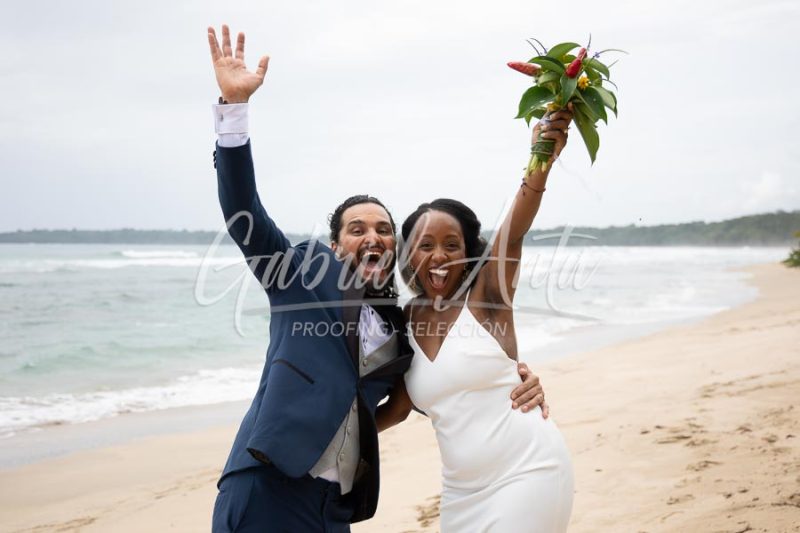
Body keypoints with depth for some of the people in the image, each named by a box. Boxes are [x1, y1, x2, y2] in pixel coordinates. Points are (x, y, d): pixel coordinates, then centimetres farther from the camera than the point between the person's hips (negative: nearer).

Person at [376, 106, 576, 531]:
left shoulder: (485, 297, -8)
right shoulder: (407, 321, 5)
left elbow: (512, 233, -26)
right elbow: (398, 407, 14)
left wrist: (540, 161, -41)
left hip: (526, 471, -5)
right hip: (462, 488, 6)